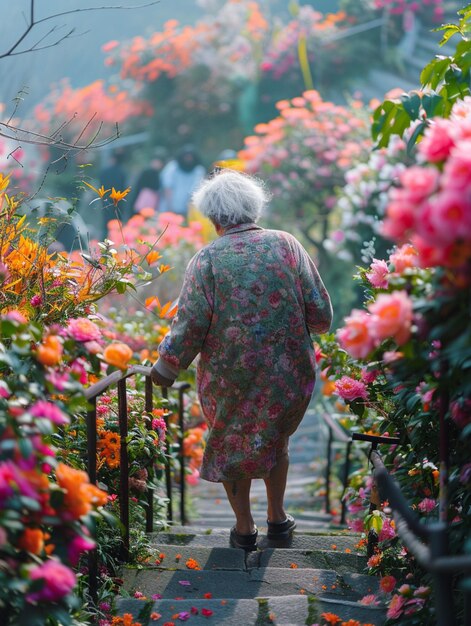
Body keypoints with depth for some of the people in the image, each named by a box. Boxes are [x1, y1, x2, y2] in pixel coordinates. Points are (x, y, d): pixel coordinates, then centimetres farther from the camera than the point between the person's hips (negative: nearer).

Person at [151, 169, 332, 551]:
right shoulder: (287, 245, -4)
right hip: (288, 373, 2)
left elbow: (190, 325, -12)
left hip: (229, 378, -2)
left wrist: (167, 368, 3)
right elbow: (320, 312, -4)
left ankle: (244, 527, 25)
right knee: (276, 439, 26)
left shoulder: (206, 260, -11)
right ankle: (277, 518, 34)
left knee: (230, 445, 19)